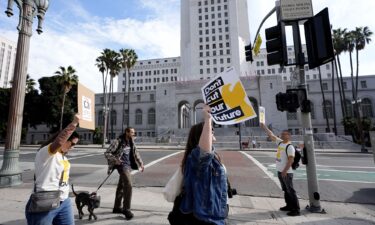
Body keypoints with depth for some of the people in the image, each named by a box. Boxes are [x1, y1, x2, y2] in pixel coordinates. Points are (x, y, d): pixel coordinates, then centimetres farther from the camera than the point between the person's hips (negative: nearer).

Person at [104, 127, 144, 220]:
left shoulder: (131, 142, 5)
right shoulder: (118, 141, -15)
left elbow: (136, 153, 15)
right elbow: (107, 153, -13)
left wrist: (141, 163, 10)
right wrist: (115, 160, -26)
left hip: (128, 165, 8)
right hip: (122, 165, -8)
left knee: (121, 186, 18)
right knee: (128, 186, -14)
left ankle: (117, 207, 33)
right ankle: (126, 209, -1)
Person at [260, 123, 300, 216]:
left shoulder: (290, 147, -16)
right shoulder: (279, 142, 7)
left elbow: (290, 160, -20)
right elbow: (271, 135, 13)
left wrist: (285, 171, -22)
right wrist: (264, 126, 12)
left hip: (286, 172, -8)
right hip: (279, 171, 8)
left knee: (291, 191, 0)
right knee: (285, 190, 18)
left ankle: (296, 210, 9)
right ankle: (289, 206, 30)